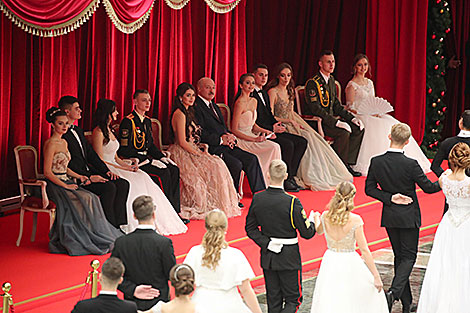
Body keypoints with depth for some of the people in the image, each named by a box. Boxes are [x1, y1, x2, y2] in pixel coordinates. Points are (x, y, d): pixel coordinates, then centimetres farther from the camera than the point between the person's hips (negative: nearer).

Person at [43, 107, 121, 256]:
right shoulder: (51, 144, -12)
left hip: (65, 182, 8)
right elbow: (47, 172, -16)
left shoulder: (64, 142, 16)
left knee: (93, 198, -14)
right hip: (54, 185, -8)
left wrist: (79, 176, 7)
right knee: (85, 199, -27)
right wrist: (65, 186, -17)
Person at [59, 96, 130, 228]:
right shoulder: (62, 135, -12)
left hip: (88, 171, 9)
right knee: (109, 187, -27)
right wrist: (89, 177, -22)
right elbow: (69, 164, -18)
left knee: (122, 184, -8)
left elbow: (91, 154, 19)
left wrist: (106, 171, 5)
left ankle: (120, 224, -11)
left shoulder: (79, 131, 19)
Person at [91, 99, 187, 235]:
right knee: (133, 183, -28)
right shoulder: (98, 132, -10)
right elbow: (100, 161, -16)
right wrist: (122, 168, -18)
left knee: (143, 178, -12)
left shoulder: (109, 130, 19)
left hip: (115, 166, 8)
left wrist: (128, 166, 2)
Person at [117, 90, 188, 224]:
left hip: (146, 157, 8)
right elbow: (125, 150, -20)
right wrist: (150, 161, -22)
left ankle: (175, 211, -14)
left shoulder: (147, 121, 14)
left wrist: (163, 157, 1)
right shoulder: (128, 122, -13)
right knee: (163, 173, -26)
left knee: (174, 169, -13)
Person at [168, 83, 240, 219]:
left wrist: (203, 148, 5)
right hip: (182, 154, -9)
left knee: (218, 163, -10)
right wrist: (199, 154, -14)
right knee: (214, 166, -19)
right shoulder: (179, 114, -13)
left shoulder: (188, 112, 18)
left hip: (191, 152, 9)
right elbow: (182, 142, -17)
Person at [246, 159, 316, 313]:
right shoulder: (292, 202, -20)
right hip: (289, 258, -4)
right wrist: (313, 221, 6)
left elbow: (250, 228, 0)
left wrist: (266, 243, -2)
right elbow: (307, 233, -14)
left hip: (267, 257, 4)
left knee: (273, 300, 15)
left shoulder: (257, 199, -7)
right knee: (293, 299, 7)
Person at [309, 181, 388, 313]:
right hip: (349, 264, -3)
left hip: (330, 262, 3)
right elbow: (364, 250, -16)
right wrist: (376, 276, -11)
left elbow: (319, 231, 19)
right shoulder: (355, 220, -17)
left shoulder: (325, 216, -6)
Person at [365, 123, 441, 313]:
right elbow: (428, 187, -8)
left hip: (389, 217, 4)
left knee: (399, 256, 14)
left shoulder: (376, 162, -8)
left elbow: (370, 189, -5)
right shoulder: (411, 165, -20)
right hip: (409, 217, -4)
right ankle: (394, 291, -17)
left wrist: (389, 198, -8)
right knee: (409, 256, 6)